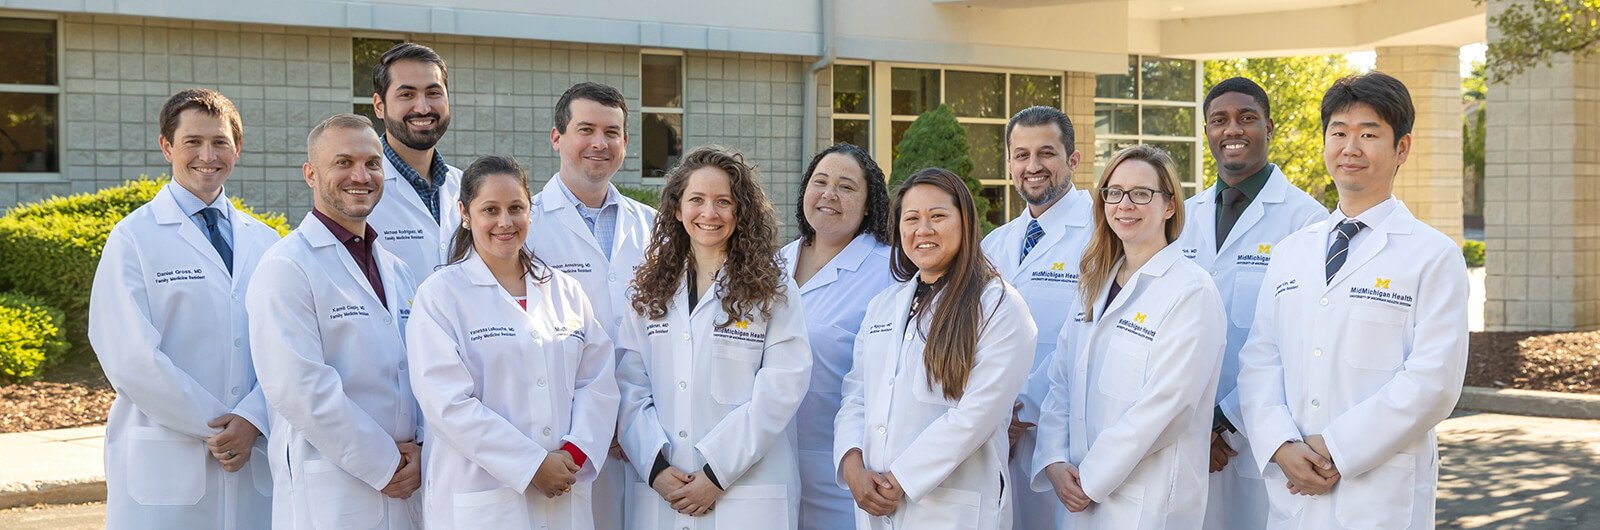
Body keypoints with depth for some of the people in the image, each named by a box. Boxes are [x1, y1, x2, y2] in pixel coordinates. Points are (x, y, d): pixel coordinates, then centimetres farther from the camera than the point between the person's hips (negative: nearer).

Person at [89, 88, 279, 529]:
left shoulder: (264, 241, 11)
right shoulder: (134, 237, -2)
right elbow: (130, 356, -10)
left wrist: (251, 420, -12)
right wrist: (215, 427, -11)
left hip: (255, 460, 4)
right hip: (166, 466, -3)